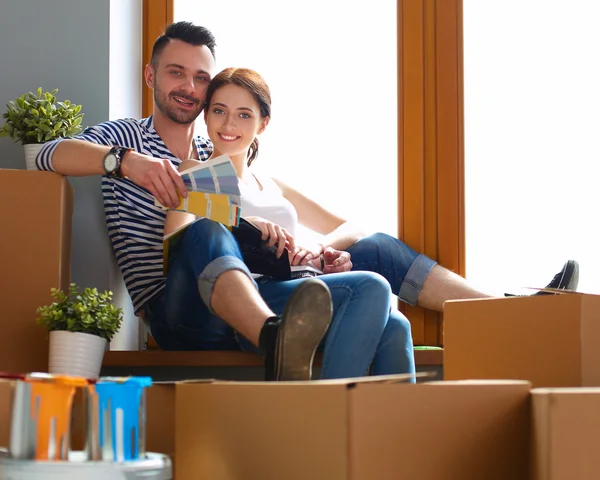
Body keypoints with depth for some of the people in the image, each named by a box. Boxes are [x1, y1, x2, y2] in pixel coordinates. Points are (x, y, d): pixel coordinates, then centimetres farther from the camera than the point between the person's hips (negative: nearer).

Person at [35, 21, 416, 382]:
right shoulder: (127, 138, 13)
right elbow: (49, 156, -7)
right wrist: (124, 160, -26)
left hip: (250, 307, 5)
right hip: (174, 314, -5)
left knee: (372, 291, -15)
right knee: (207, 231, -37)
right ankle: (280, 347, -66)